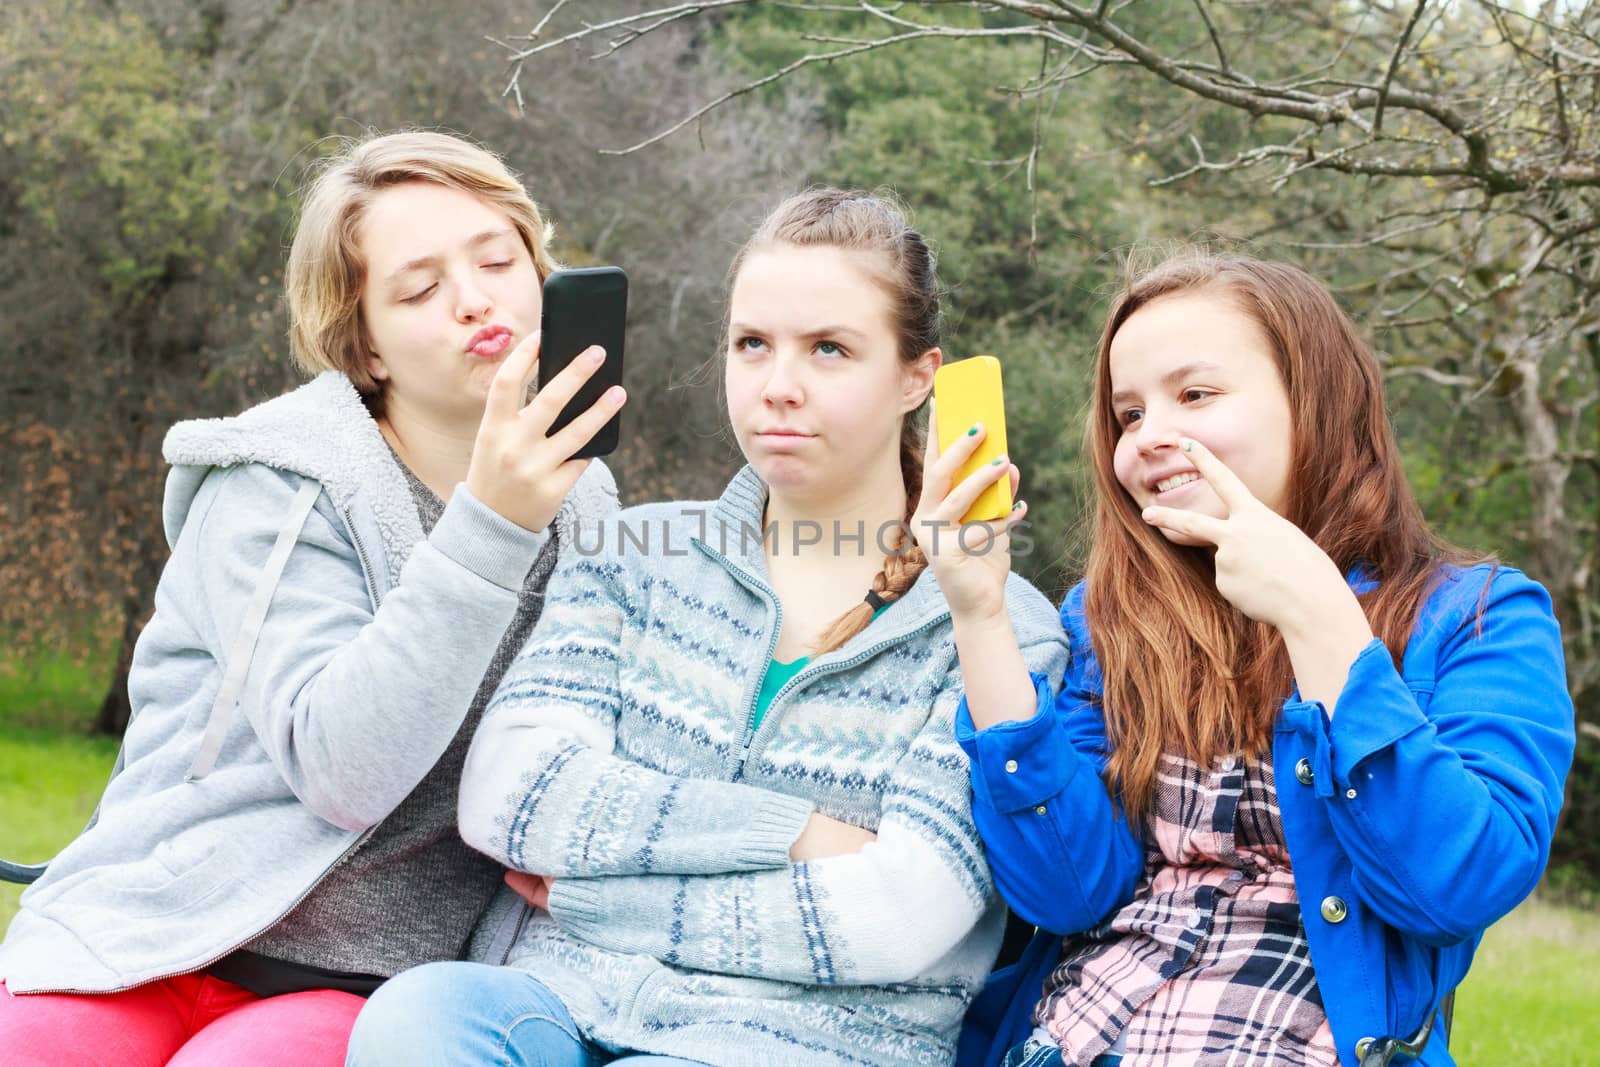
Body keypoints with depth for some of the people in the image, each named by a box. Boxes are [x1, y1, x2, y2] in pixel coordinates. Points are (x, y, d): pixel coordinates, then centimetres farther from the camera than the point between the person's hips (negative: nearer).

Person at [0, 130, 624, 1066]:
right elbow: (342, 767, -18)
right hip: (158, 950, -1)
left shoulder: (580, 514, 10)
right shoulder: (272, 488, -4)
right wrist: (489, 524, -25)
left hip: (369, 992, 2)